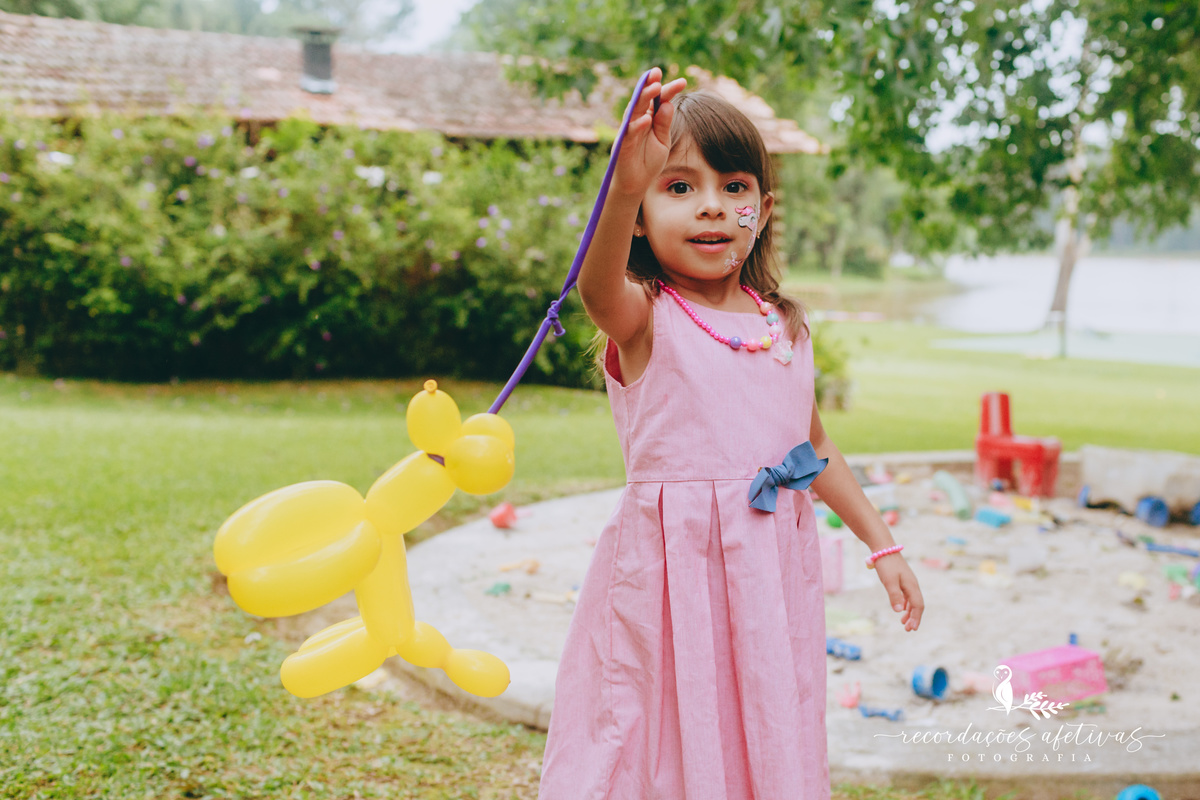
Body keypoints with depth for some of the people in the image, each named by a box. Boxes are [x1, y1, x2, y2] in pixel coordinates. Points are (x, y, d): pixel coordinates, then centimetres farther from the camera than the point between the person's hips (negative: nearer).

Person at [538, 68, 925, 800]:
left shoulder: (785, 325, 8)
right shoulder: (643, 318, -7)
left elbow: (816, 448, 19)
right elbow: (600, 289, -32)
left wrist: (883, 545, 18)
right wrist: (626, 188, -50)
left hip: (772, 570, 5)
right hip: (670, 569, -4)